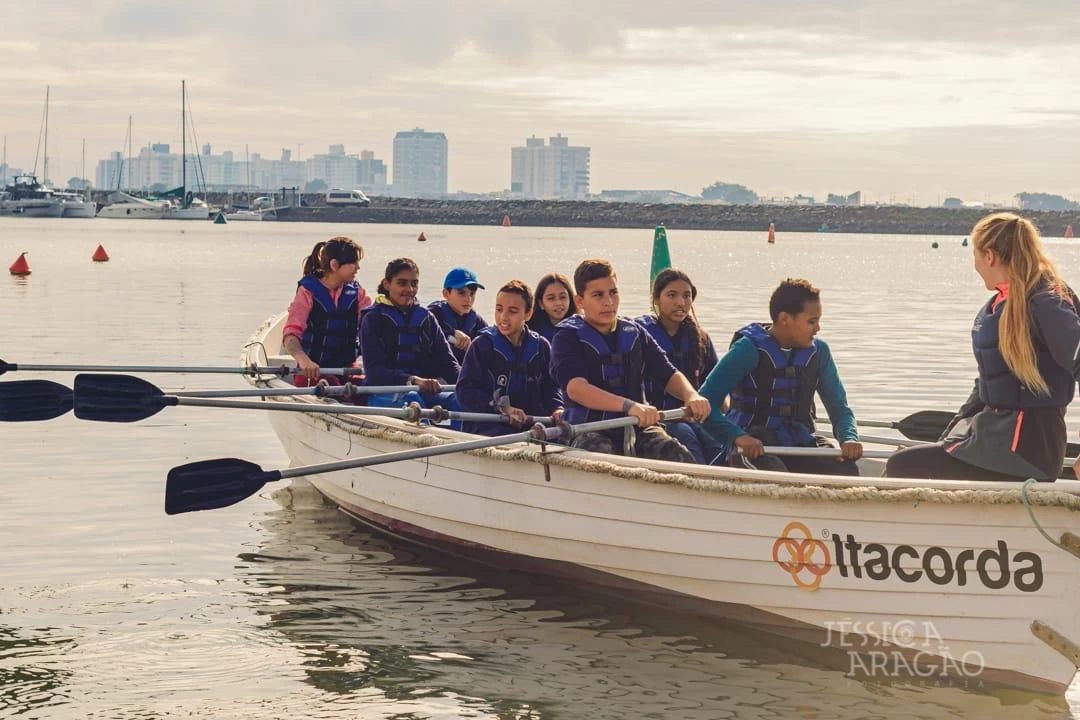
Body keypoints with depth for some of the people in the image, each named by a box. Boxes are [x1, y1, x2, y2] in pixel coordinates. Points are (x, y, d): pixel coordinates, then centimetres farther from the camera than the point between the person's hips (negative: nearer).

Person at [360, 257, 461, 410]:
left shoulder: (426, 318, 18)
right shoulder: (374, 318, 3)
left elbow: (447, 363, 10)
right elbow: (374, 370, -9)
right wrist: (413, 380, -26)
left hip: (423, 392, 4)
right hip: (383, 393, -4)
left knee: (457, 399, -28)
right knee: (410, 397, -37)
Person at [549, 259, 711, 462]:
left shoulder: (635, 334, 16)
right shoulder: (568, 337, -2)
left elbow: (668, 374, 14)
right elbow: (575, 388, -19)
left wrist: (691, 396, -13)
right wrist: (629, 406, -35)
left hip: (637, 427, 4)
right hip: (589, 430, -4)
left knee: (679, 457, -25)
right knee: (600, 453, -39)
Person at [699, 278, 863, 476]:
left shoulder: (818, 352, 7)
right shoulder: (750, 348, -10)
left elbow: (839, 408, 10)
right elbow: (705, 402, -15)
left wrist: (849, 438, -14)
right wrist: (738, 436, -32)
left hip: (799, 444, 5)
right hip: (753, 448, -5)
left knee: (846, 470, -23)